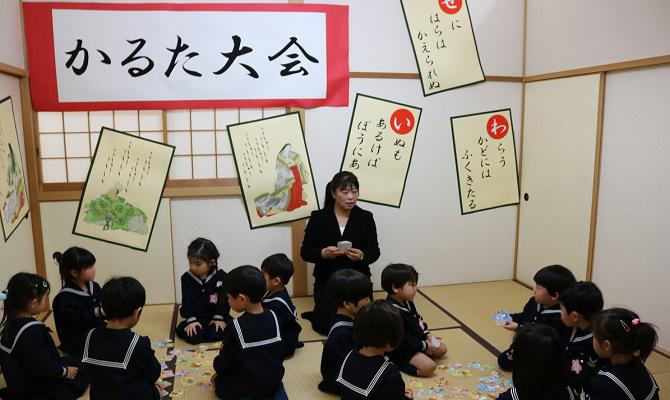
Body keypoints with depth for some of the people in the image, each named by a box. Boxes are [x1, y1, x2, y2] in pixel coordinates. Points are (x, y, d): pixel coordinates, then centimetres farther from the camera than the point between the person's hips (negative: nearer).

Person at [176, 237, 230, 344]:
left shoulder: (221, 276, -9)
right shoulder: (186, 278, -3)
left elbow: (224, 300, -7)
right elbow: (187, 301, -5)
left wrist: (219, 318, -14)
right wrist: (191, 320, -15)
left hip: (217, 316, -1)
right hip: (197, 318, 1)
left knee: (216, 334, -26)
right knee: (192, 336, -24)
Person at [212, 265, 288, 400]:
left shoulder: (234, 327, -21)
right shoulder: (273, 317, -7)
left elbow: (224, 362, -8)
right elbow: (280, 351, 4)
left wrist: (218, 368, 14)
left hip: (247, 385, -1)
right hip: (274, 379, 2)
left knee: (217, 381, 24)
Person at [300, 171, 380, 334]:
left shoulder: (365, 217, -1)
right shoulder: (318, 217, -4)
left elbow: (374, 252, -2)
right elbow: (305, 252, -4)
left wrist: (362, 255, -25)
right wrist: (323, 253, -25)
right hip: (327, 280, -1)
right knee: (326, 325, -12)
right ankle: (320, 313, 25)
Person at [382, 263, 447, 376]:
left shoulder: (407, 302, 1)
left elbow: (417, 320, 16)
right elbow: (402, 340, -28)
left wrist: (427, 334, 0)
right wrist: (425, 346, -19)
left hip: (415, 341, 10)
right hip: (400, 350, -10)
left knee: (442, 349, 13)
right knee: (429, 367, -23)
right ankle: (398, 363, -8)